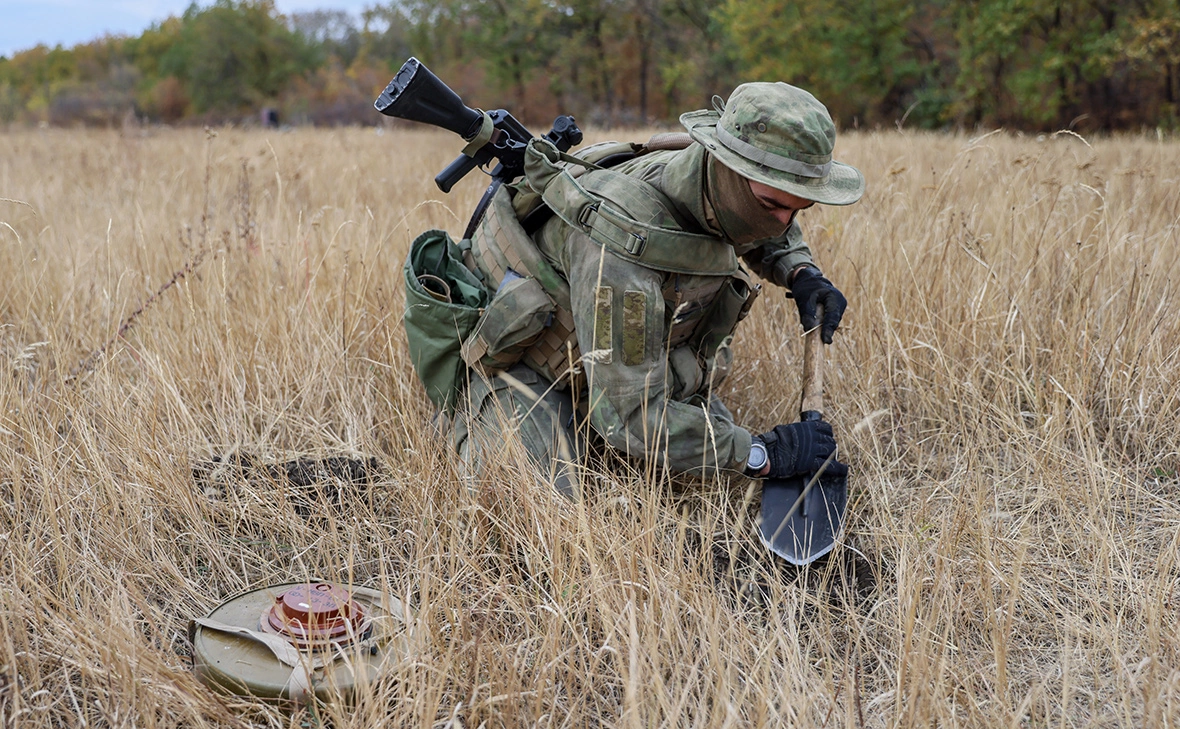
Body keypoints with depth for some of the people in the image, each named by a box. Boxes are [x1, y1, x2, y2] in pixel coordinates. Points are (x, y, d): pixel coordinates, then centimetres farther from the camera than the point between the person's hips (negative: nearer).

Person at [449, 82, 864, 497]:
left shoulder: (721, 192, -17)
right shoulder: (625, 240, -42)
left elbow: (771, 233, 12)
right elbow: (627, 416, -41)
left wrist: (802, 272, -13)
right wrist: (763, 455, -35)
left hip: (638, 363, 7)